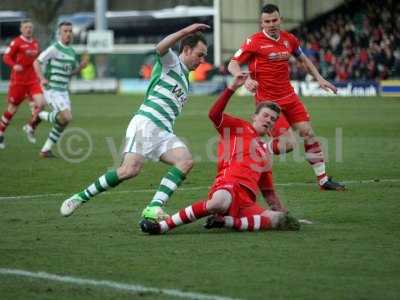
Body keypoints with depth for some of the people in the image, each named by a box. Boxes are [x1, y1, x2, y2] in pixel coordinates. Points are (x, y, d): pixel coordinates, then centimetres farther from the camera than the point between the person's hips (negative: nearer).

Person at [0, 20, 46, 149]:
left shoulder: (35, 43, 10)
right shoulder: (16, 42, -8)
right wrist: (14, 65, -30)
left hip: (33, 80, 4)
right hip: (18, 80, -4)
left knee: (41, 103, -16)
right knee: (12, 108, 4)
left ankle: (30, 127, 7)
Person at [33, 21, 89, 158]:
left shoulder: (72, 51, 12)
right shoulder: (54, 49, -11)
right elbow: (36, 62, -10)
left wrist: (82, 65, 1)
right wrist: (42, 78, -24)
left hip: (63, 91, 8)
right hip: (51, 89, -8)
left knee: (63, 122, 5)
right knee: (66, 117, -22)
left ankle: (46, 149, 15)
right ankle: (42, 115, 4)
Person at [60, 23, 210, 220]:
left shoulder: (185, 81, 30)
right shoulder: (171, 61, 7)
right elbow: (160, 48, -18)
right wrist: (185, 31, -25)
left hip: (164, 132, 8)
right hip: (146, 123, -8)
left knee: (186, 160, -20)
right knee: (130, 169, -24)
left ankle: (154, 208, -30)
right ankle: (81, 197, -8)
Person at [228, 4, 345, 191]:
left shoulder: (289, 39, 5)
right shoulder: (255, 41, -11)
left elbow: (303, 59, 23)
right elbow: (233, 64, -11)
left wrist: (319, 79, 14)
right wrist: (244, 79, -30)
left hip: (289, 96, 6)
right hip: (268, 101, -6)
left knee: (308, 133, 4)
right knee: (288, 143, -15)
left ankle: (323, 179, 15)